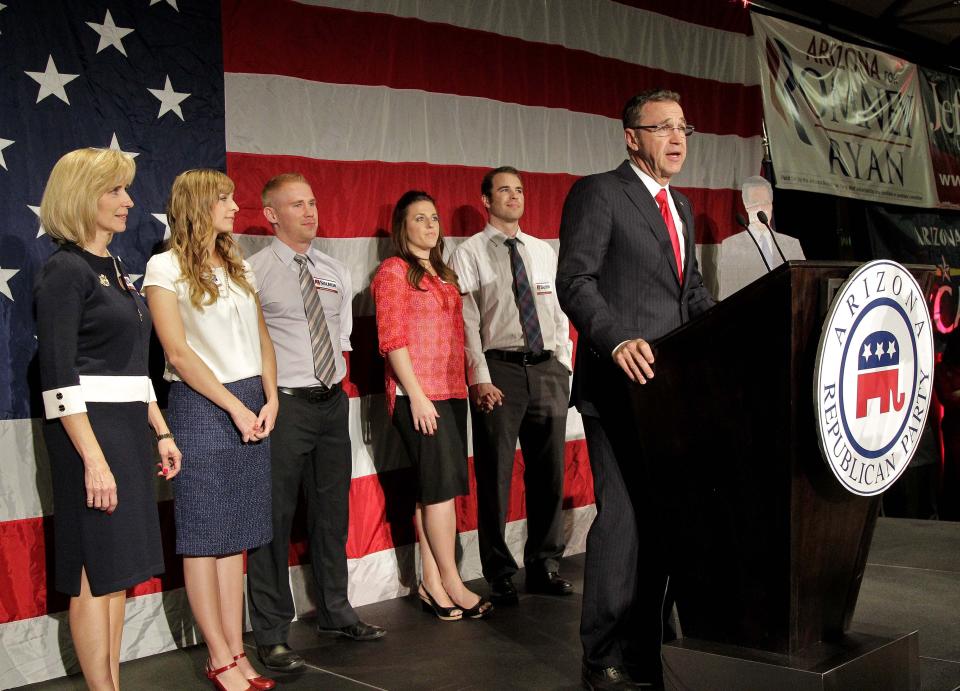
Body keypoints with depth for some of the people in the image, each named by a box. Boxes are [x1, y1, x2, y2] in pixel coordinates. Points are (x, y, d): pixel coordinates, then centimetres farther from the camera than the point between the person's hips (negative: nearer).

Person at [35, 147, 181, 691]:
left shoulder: (115, 269, 15)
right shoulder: (65, 270, -10)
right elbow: (58, 375, -16)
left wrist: (160, 432, 16)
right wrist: (93, 459, -21)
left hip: (130, 427, 8)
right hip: (90, 429, -8)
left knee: (120, 567, 11)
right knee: (97, 569, -2)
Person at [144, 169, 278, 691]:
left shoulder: (238, 266, 15)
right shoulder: (165, 267, -4)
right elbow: (178, 353, -10)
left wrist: (269, 399, 0)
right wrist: (234, 407, -12)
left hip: (251, 407, 6)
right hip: (200, 407, -6)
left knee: (235, 534, 9)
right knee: (203, 535, 1)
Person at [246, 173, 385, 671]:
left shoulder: (336, 273, 12)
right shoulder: (254, 272, -8)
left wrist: (333, 368, 11)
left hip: (333, 401, 6)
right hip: (283, 405, -6)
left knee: (332, 512, 16)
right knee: (275, 519, -1)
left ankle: (335, 612, 31)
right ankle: (271, 634, 11)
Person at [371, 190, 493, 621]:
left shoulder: (444, 274, 18)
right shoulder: (394, 271, -3)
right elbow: (392, 340, -10)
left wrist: (466, 383, 10)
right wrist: (417, 396, -15)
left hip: (451, 392, 7)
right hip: (418, 396, -7)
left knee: (431, 489, 7)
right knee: (441, 485, -7)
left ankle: (432, 584, 12)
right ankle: (450, 583, 2)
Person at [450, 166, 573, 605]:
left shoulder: (544, 251, 15)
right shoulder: (469, 254, 1)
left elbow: (559, 310, 15)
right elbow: (467, 322, -6)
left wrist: (563, 365, 6)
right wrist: (481, 379, -13)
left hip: (548, 370, 5)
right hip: (500, 370, -4)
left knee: (549, 472, 10)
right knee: (495, 476, 1)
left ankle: (544, 566, 24)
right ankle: (500, 576, 14)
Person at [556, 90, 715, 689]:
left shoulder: (682, 207, 20)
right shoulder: (598, 193, -5)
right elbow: (575, 282, -13)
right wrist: (618, 341, -28)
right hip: (620, 385, -8)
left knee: (666, 516, 12)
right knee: (624, 517, -7)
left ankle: (651, 643, 25)